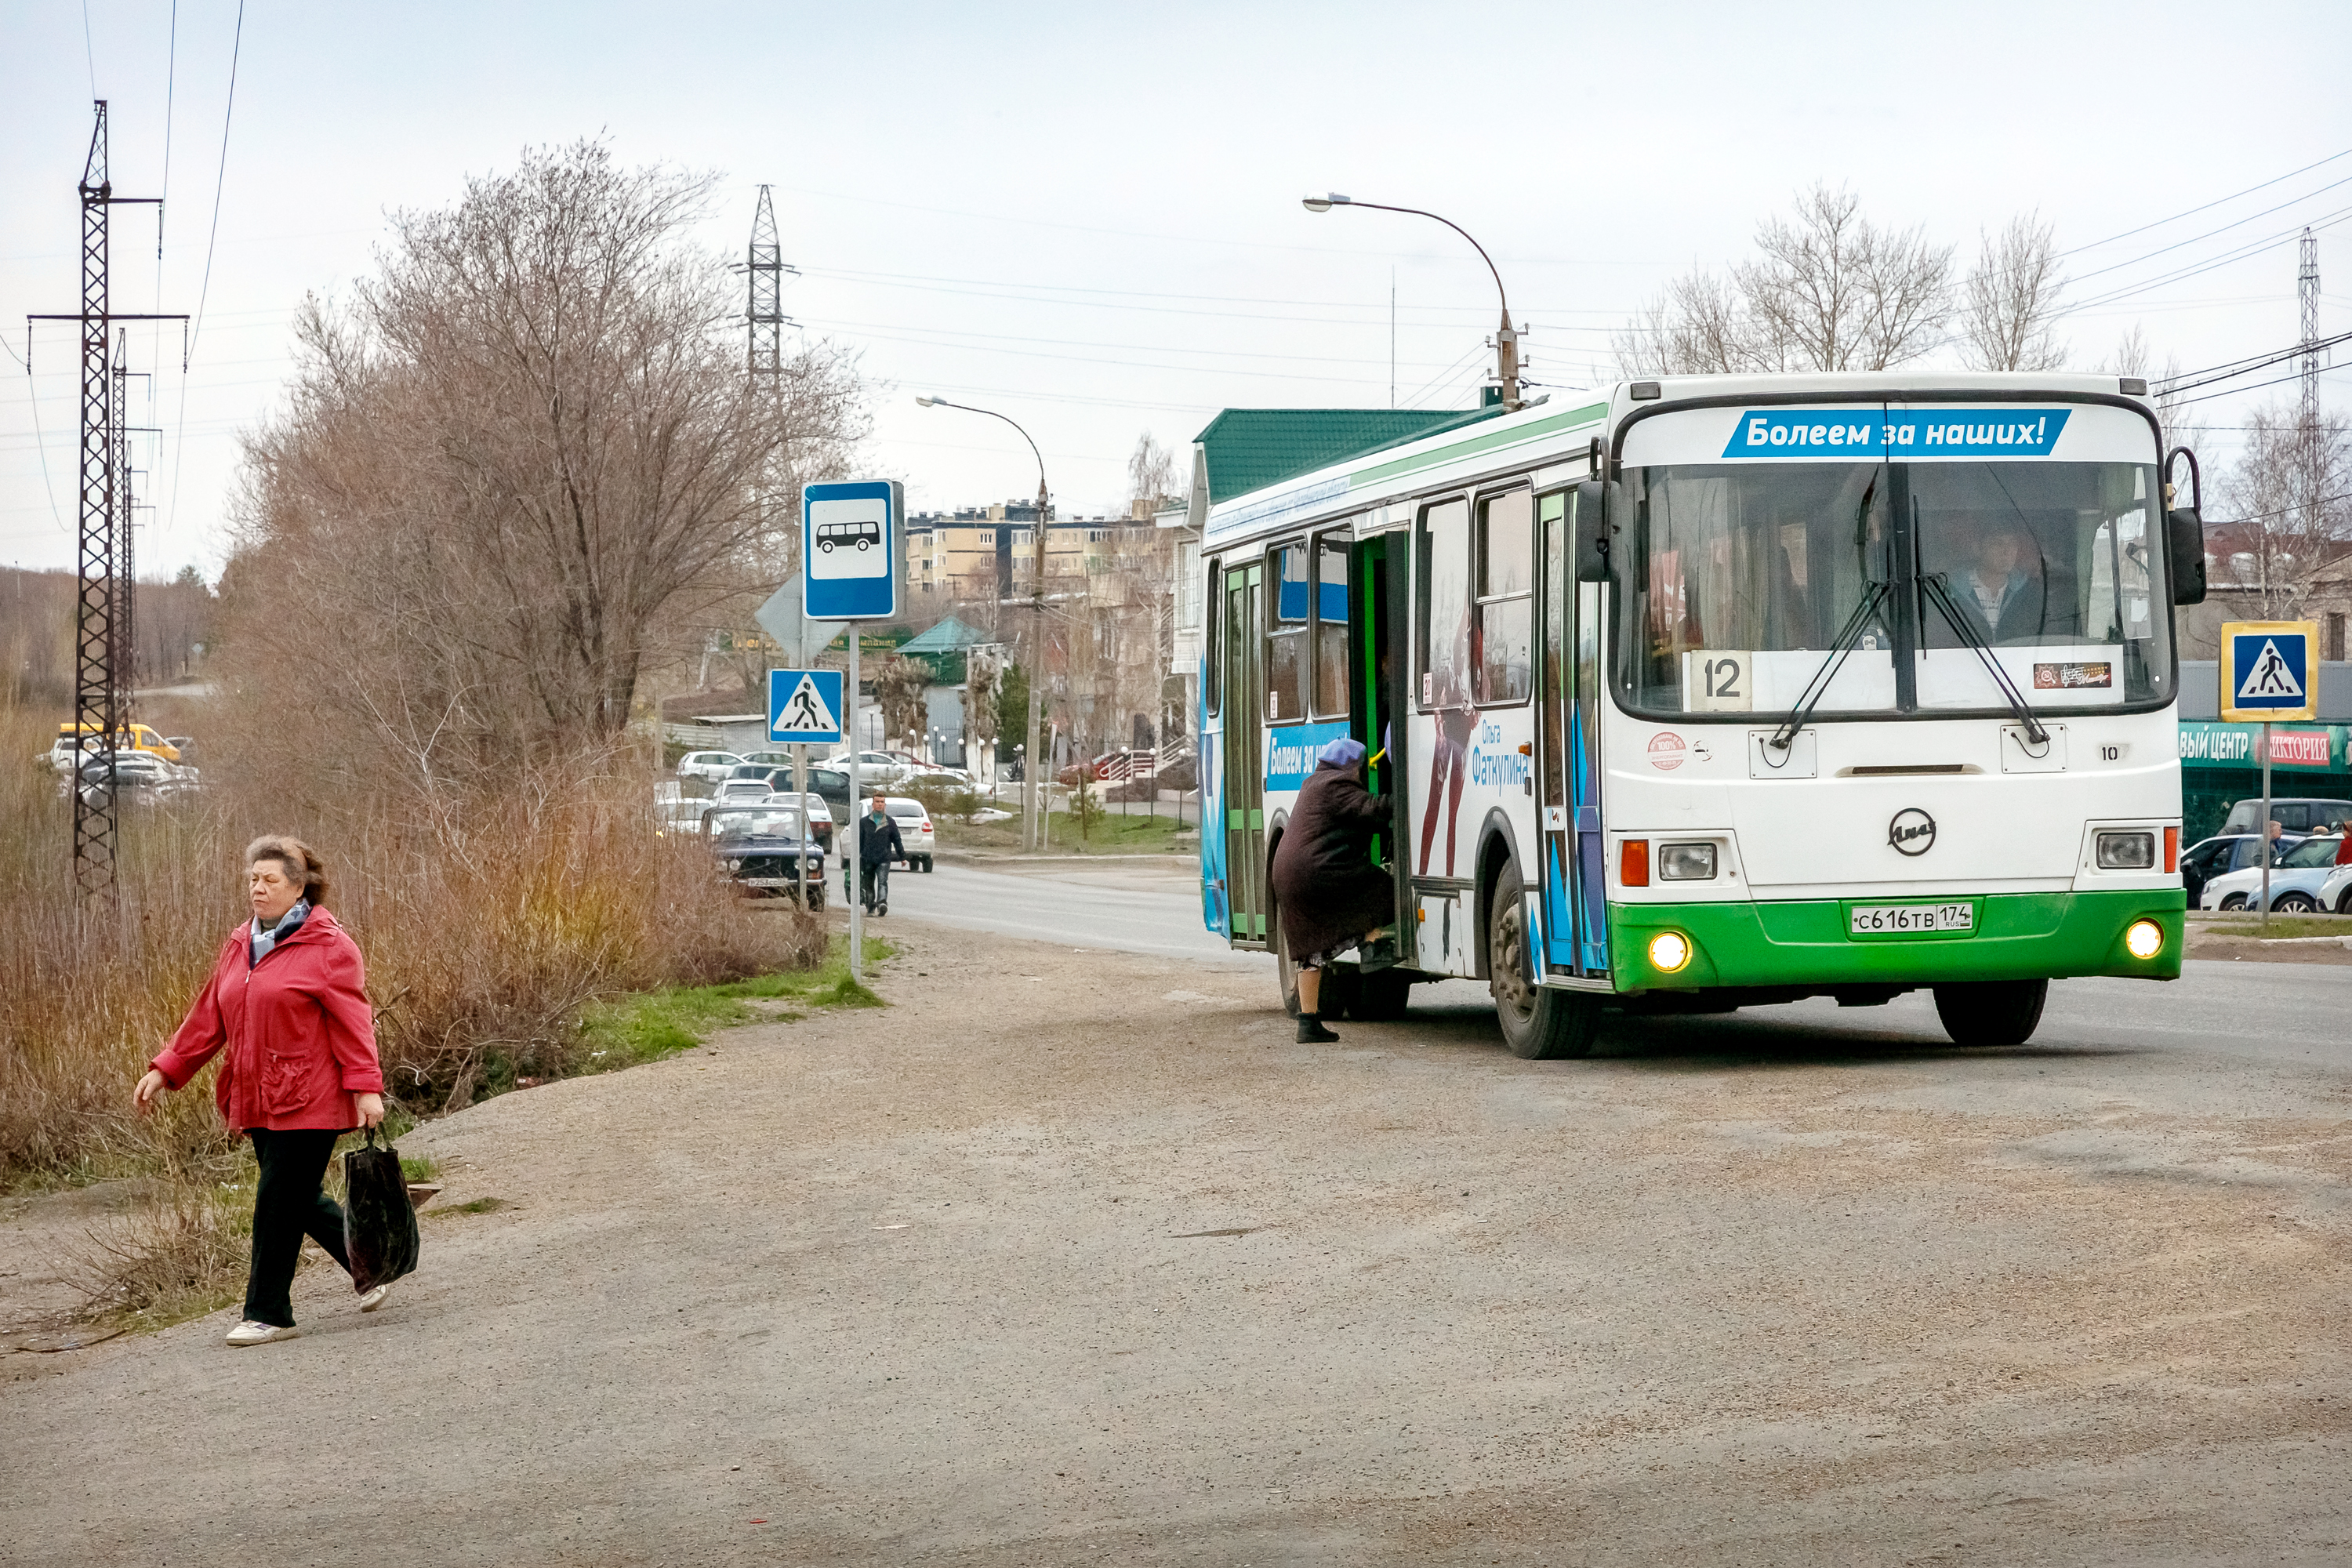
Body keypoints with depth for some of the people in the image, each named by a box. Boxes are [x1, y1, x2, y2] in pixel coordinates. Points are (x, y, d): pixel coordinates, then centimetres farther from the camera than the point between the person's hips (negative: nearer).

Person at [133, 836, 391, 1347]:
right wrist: (165, 1071, 13)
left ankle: (269, 1314, 3)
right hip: (259, 1101, 7)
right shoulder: (239, 946, 14)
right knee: (298, 1202, 12)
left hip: (308, 1101, -7)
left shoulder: (328, 947, -8)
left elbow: (352, 1021, -11)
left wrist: (365, 1086, -18)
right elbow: (209, 1017, 17)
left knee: (278, 1203, -6)